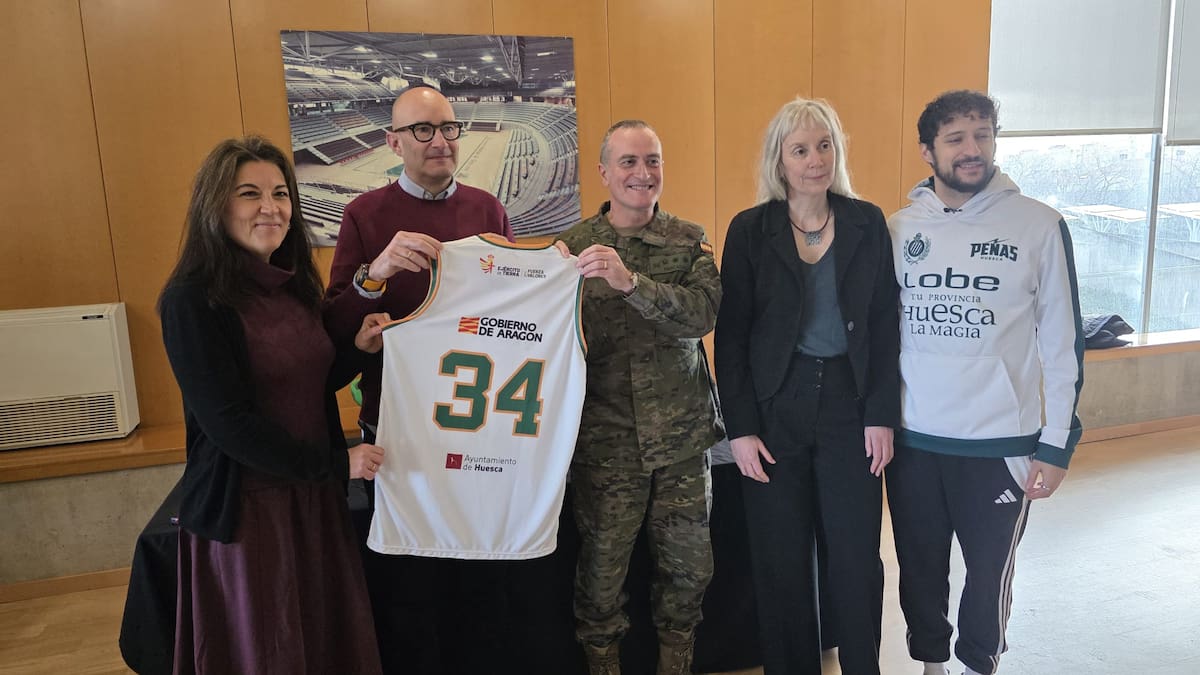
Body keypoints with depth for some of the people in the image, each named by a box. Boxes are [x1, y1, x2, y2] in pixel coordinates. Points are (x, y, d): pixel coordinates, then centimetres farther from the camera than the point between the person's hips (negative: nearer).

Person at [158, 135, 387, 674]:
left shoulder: (294, 286, 5)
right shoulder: (192, 301, -16)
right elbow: (227, 422, -19)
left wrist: (358, 349, -7)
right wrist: (335, 462, -14)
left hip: (315, 497, 6)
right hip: (244, 507, -6)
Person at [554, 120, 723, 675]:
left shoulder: (689, 240, 3)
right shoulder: (573, 248, -1)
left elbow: (705, 312, -15)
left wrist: (631, 281, -28)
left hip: (682, 436, 2)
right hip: (606, 441, -2)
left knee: (689, 566, 12)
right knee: (601, 572, 6)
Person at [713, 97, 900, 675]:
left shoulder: (867, 222, 4)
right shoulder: (750, 230, -1)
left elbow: (884, 327, 4)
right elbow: (731, 335, -2)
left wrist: (881, 414, -3)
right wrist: (740, 428, -7)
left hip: (849, 404, 1)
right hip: (775, 408, -1)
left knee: (856, 557, 5)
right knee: (781, 561, 7)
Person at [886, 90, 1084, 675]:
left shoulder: (1039, 225, -5)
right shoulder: (900, 227, 2)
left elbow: (1062, 341, -3)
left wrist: (1057, 444, -4)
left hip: (1002, 442, -2)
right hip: (913, 439, 2)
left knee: (989, 572, 13)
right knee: (920, 567, 16)